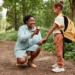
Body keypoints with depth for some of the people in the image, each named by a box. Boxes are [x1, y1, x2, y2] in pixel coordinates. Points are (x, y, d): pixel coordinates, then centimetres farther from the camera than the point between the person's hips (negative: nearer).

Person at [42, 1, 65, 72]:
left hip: (58, 35, -10)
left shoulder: (59, 17, -16)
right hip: (58, 36, 10)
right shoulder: (61, 17, 14)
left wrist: (46, 37, -18)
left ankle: (60, 67, 2)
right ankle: (59, 63, 35)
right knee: (59, 50, 20)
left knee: (58, 51, -5)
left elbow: (53, 28, -20)